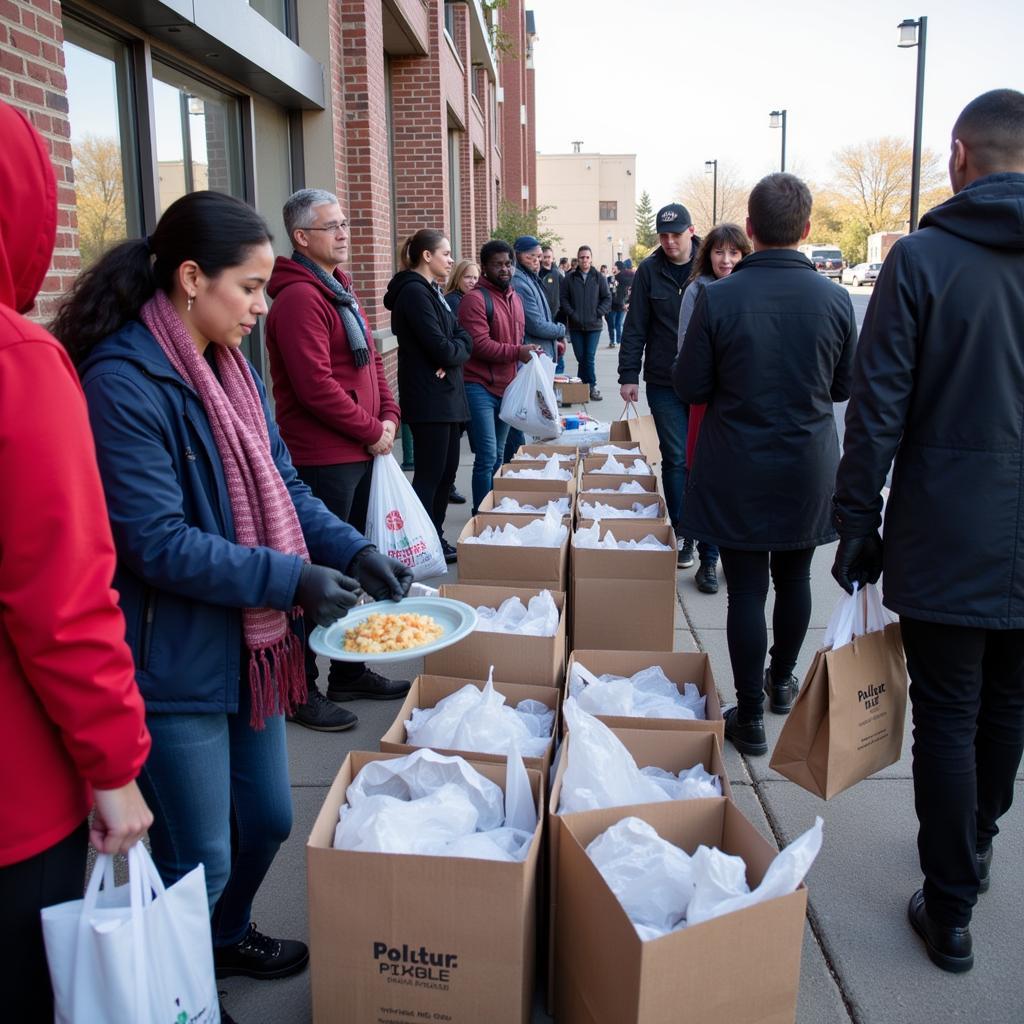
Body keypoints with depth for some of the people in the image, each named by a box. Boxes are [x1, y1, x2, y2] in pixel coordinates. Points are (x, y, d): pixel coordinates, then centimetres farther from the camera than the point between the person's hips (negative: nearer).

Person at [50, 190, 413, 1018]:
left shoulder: (231, 365, 6)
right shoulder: (123, 381, -20)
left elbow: (282, 485, 10)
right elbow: (157, 542, -23)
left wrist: (353, 551, -5)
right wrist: (292, 579, -24)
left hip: (250, 644, 8)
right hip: (175, 663, -8)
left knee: (268, 819, 22)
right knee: (198, 858, 7)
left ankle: (229, 937, 49)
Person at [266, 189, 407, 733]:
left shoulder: (340, 290, 16)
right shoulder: (299, 297, -16)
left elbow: (370, 359, 20)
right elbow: (316, 386, -23)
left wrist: (389, 416, 5)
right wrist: (371, 431, -13)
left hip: (357, 454, 10)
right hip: (321, 459, -10)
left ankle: (350, 672, 33)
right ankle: (300, 691, 12)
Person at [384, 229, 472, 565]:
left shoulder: (431, 291, 17)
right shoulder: (414, 292, -15)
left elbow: (462, 337, 11)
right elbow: (441, 348, -21)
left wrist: (452, 355, -9)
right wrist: (457, 352, -1)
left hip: (447, 396, 10)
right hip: (429, 398, -10)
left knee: (447, 469, 14)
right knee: (430, 473, -3)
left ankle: (436, 535, 24)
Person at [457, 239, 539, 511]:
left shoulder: (515, 298, 16)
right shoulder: (475, 299, -12)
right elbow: (479, 344, -21)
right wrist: (517, 352, -22)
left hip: (507, 386, 8)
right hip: (480, 387, -8)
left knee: (498, 457, 15)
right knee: (487, 457, -10)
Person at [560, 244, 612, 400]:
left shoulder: (599, 277, 2)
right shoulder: (569, 278, 3)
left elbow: (607, 298, 4)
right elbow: (564, 298, 3)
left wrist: (598, 313, -6)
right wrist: (572, 314, -8)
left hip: (594, 325, -1)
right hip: (575, 326, 1)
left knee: (589, 357, -5)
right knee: (580, 357, 5)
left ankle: (590, 386, 4)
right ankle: (591, 386, 16)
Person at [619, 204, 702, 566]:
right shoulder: (649, 271, 1)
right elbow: (635, 327, 1)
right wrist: (628, 375, -4)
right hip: (664, 383, -1)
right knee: (676, 458, 2)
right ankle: (682, 532, 11)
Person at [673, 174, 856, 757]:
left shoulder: (718, 298, -14)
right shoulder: (835, 300, -7)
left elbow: (690, 388, -6)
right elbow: (844, 387, 4)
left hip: (738, 473, -2)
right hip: (808, 471, 3)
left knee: (747, 589, 4)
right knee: (794, 577, 20)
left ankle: (750, 717, 12)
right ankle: (783, 681, 40)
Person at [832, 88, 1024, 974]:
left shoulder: (921, 257, -10)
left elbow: (878, 409, -12)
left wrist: (858, 527, -4)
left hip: (947, 536, -4)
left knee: (948, 717, 7)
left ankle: (950, 913, 17)